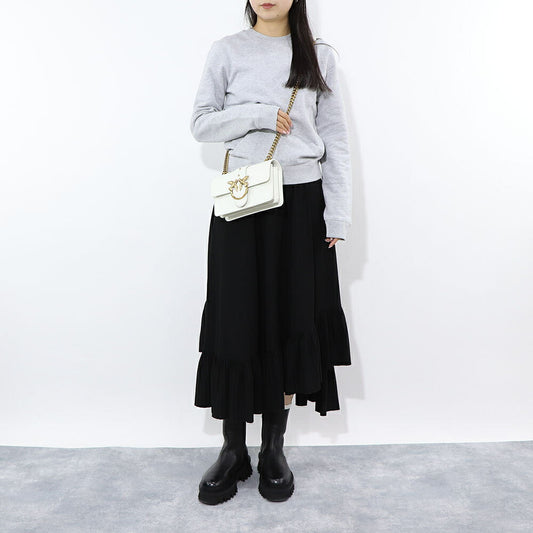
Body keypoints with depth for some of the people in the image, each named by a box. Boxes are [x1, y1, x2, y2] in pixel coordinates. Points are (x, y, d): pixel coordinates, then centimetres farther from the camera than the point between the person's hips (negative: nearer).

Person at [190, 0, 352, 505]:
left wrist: (337, 213, -2)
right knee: (236, 323, -1)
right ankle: (233, 451, 17)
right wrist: (257, 114, -11)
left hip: (301, 201, 1)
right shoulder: (227, 51, 7)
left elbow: (335, 139, 6)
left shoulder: (319, 56, 9)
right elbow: (201, 123, 5)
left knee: (292, 321, 4)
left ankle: (273, 449, 21)